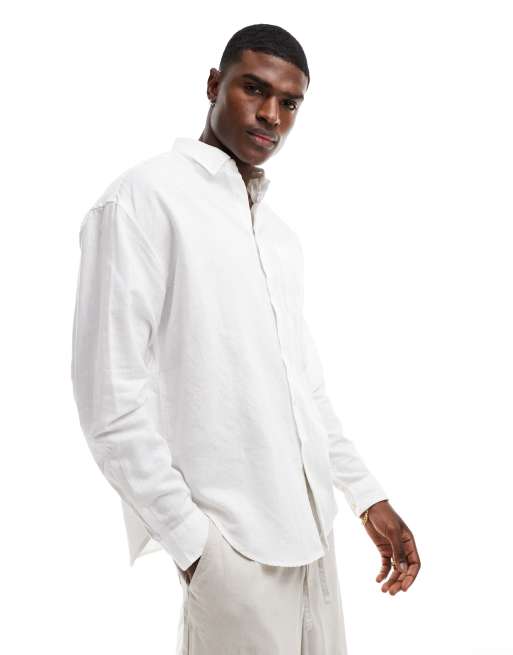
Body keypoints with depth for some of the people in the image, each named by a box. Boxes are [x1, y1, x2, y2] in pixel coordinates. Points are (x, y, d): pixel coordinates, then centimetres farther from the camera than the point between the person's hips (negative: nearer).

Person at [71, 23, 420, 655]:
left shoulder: (279, 231, 14)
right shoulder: (143, 198, -9)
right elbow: (110, 400, -14)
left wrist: (367, 494, 13)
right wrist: (194, 544, -15)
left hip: (310, 526, 7)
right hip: (232, 541, -7)